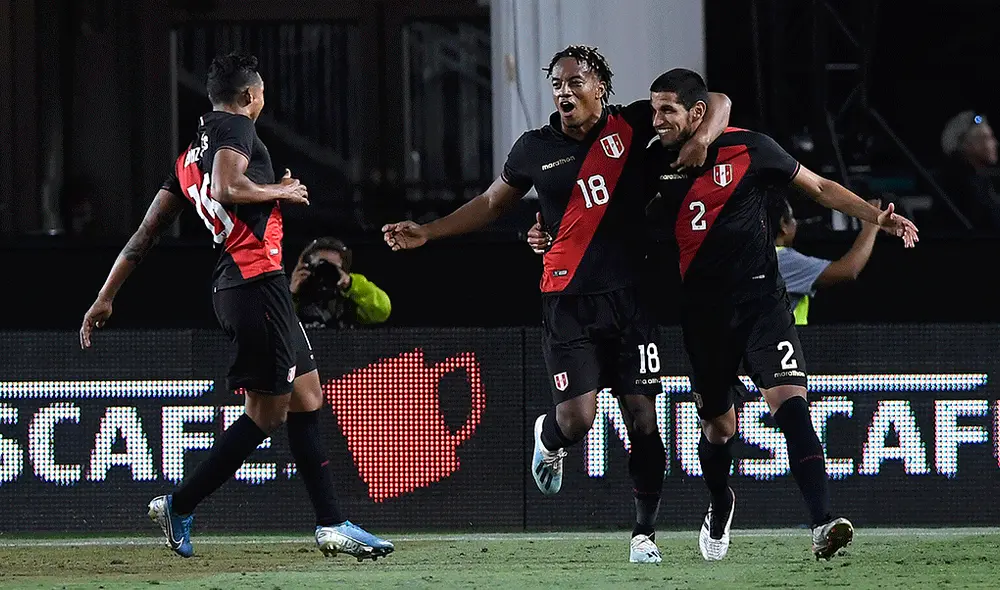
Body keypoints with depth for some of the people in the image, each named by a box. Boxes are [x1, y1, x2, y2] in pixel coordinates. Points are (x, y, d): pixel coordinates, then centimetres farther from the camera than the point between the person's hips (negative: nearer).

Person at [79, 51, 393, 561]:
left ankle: (331, 525, 12)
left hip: (232, 287, 10)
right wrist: (280, 191, -6)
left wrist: (106, 297, 18)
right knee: (267, 411, -6)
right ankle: (178, 507, -2)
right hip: (256, 281, -10)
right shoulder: (236, 127, -5)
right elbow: (227, 188, -25)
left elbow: (146, 232, 19)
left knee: (307, 398, 12)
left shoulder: (190, 155, 21)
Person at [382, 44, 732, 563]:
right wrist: (426, 234, 18)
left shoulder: (632, 126, 2)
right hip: (568, 301, 0)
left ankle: (644, 532, 10)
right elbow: (492, 203, 21)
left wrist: (701, 139, -12)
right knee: (577, 416, -12)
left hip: (628, 296, 0)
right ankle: (548, 439, 26)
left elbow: (716, 103, 9)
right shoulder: (535, 149, 5)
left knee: (641, 417, -2)